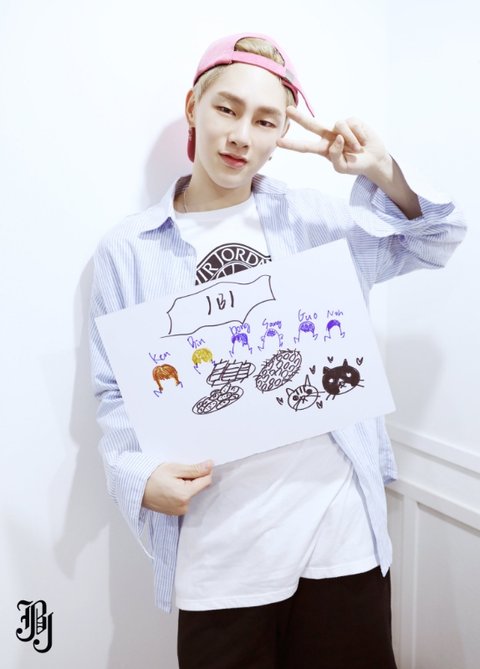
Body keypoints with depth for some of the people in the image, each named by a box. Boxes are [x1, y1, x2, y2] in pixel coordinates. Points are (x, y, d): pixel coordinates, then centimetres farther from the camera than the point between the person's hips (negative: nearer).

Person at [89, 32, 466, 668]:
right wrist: (139, 475, -16)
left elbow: (432, 243, 11)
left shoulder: (309, 216, 4)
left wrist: (384, 174, -8)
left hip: (340, 520, 2)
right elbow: (118, 389, 3)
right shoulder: (129, 249, -1)